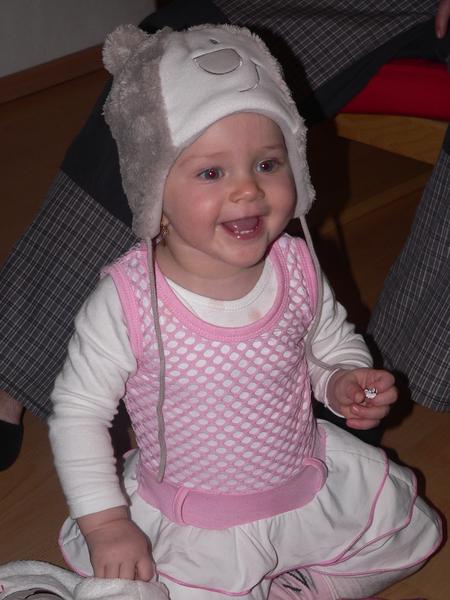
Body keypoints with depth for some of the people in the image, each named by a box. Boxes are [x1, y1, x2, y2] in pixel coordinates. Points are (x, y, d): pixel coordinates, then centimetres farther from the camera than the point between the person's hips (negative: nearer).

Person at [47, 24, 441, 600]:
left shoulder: (297, 267, -12)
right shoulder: (127, 301, -24)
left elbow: (333, 343, 8)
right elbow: (77, 412, -14)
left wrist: (345, 381, -14)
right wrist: (106, 523, -16)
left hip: (307, 483, 4)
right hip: (186, 525, -4)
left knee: (406, 532, 6)